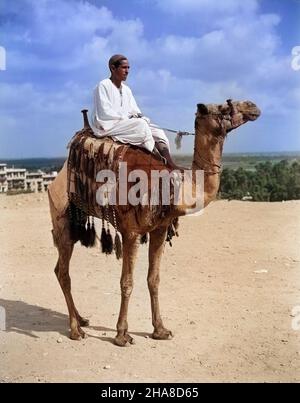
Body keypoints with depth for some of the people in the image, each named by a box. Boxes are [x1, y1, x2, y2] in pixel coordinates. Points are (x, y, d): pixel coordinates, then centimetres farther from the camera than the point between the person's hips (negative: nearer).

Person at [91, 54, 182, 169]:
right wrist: (128, 117, -15)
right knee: (140, 124, -31)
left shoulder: (126, 89, 18)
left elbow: (135, 111, 14)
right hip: (108, 125, -7)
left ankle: (170, 164, -31)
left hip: (126, 124, 8)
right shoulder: (103, 86, -4)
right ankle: (160, 161, -34)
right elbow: (105, 113, -14)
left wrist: (142, 118, -9)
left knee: (158, 133, -12)